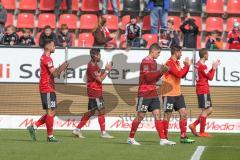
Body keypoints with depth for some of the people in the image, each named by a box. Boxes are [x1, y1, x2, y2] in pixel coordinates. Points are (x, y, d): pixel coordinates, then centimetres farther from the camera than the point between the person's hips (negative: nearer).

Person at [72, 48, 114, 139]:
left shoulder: (94, 65, 14)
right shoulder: (92, 66, -17)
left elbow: (99, 76, 18)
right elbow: (100, 79, -19)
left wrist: (106, 70, 6)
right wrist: (107, 70, -11)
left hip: (96, 92, 10)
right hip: (95, 92, -10)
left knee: (91, 112, 12)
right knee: (101, 111, -5)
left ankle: (77, 130, 12)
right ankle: (103, 133, -1)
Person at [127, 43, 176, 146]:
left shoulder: (153, 62, 16)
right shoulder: (146, 61, -12)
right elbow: (148, 77, -20)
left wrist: (161, 72, 4)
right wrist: (160, 71, -18)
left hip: (153, 94, 8)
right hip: (145, 94, -8)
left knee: (157, 115, 0)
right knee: (140, 116, -1)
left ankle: (163, 139, -4)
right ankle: (130, 138, 10)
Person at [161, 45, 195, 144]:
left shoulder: (177, 63, 14)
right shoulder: (169, 63, -15)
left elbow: (182, 75, 21)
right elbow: (179, 74, -23)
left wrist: (187, 65, 9)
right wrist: (187, 65, -15)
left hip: (177, 93, 9)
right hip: (169, 94, -9)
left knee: (183, 113, 3)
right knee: (168, 115, -2)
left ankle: (183, 137, 5)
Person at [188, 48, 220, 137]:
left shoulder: (198, 64, 13)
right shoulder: (202, 66, -16)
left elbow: (207, 75, 20)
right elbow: (210, 77, -12)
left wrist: (213, 67, 14)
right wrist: (214, 68, -3)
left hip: (200, 90, 10)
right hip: (203, 90, -10)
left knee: (209, 110, 13)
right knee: (205, 110, -4)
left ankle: (194, 125, 10)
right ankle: (202, 132, -1)